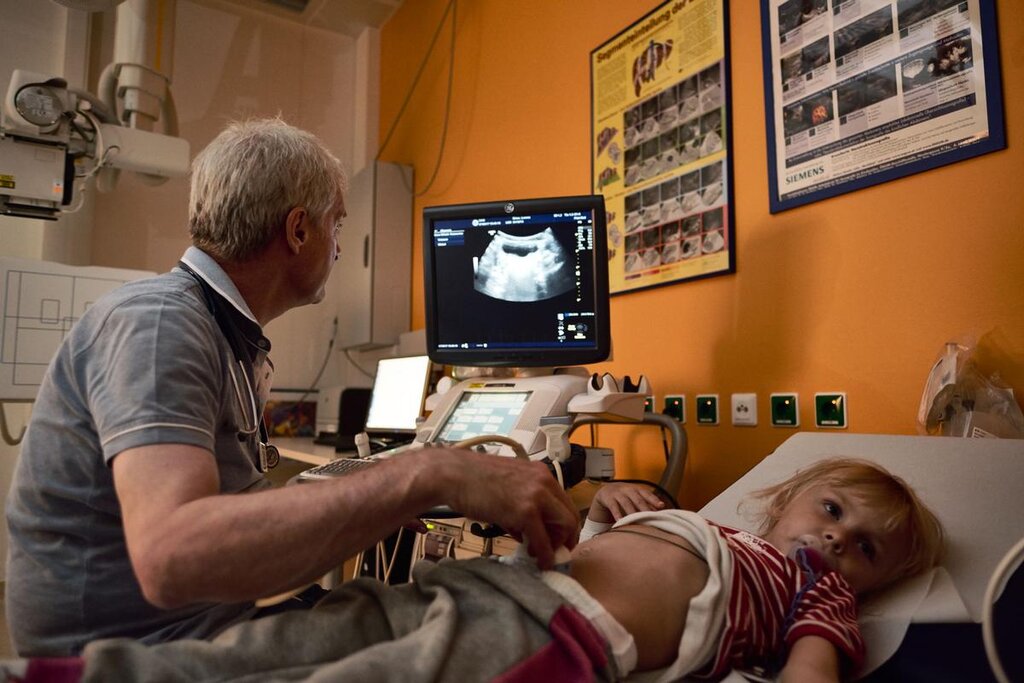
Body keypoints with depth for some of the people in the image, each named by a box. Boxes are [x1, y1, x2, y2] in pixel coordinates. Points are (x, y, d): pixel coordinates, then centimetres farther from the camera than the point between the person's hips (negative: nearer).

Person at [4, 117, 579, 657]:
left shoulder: (236, 342, 9)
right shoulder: (155, 321, -19)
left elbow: (241, 519, 5)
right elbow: (170, 557, -33)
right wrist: (427, 477, -37)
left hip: (215, 626, 8)